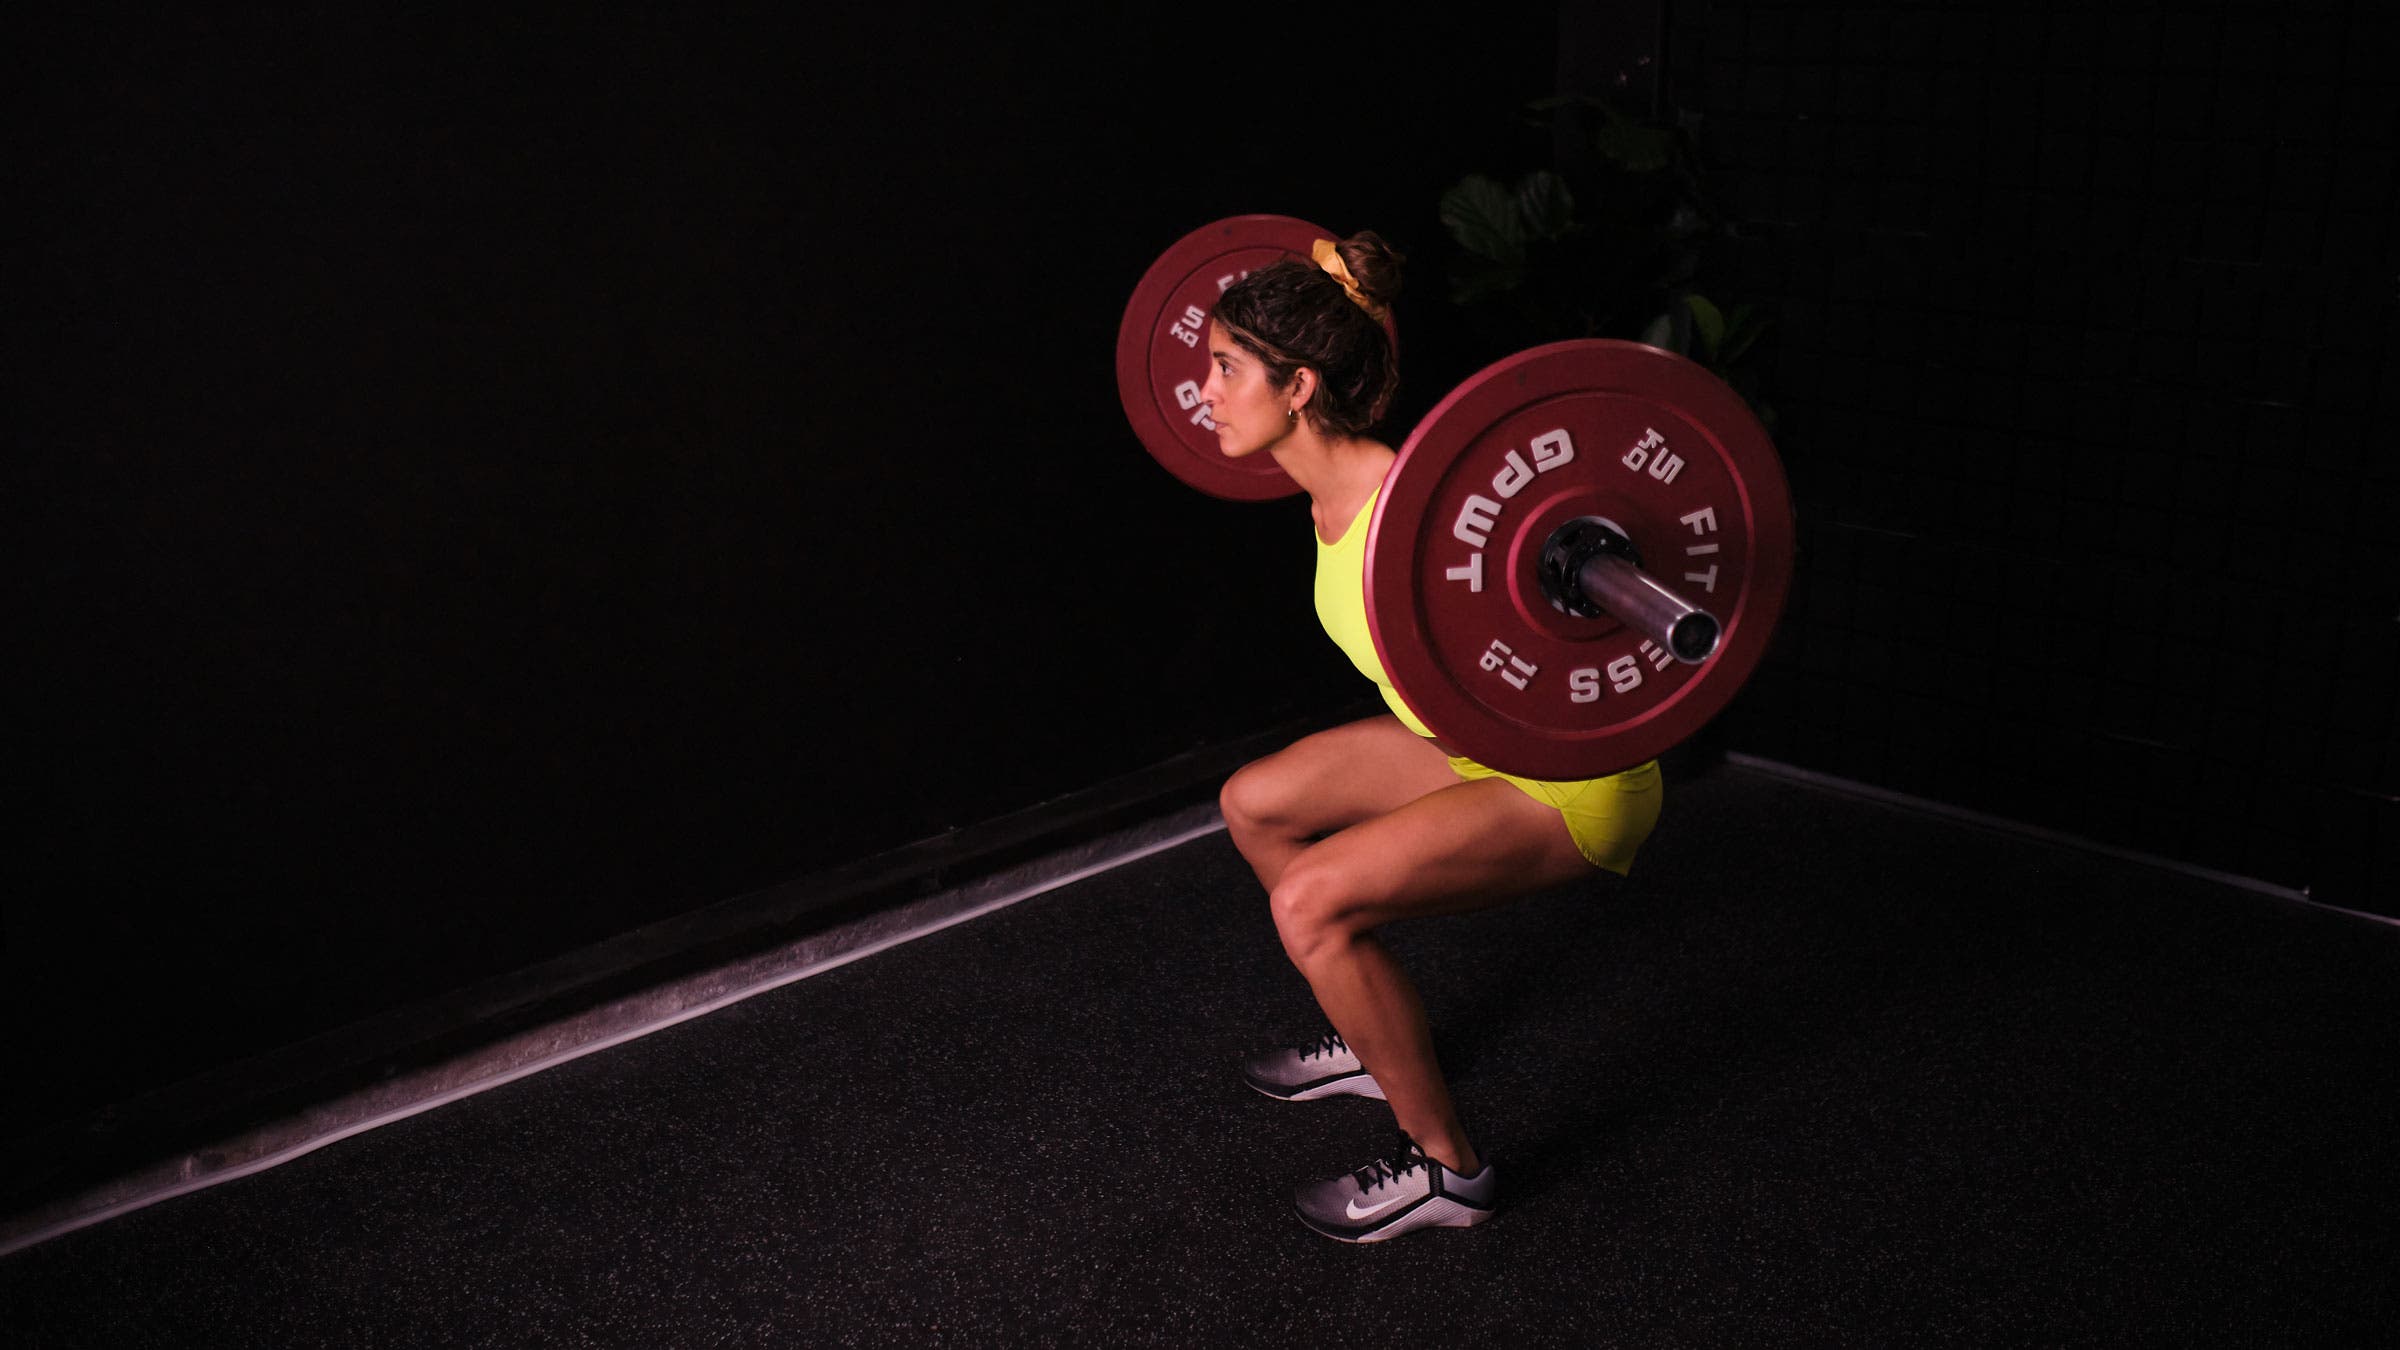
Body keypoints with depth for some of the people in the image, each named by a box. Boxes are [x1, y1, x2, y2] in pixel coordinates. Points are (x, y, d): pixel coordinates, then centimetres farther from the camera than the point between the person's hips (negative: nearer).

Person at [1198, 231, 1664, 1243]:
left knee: (1313, 903, -23)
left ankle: (1446, 1169, -4)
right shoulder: (1333, 486, -6)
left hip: (1572, 780, -9)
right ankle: (1377, 1043, 31)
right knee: (1254, 805, 17)